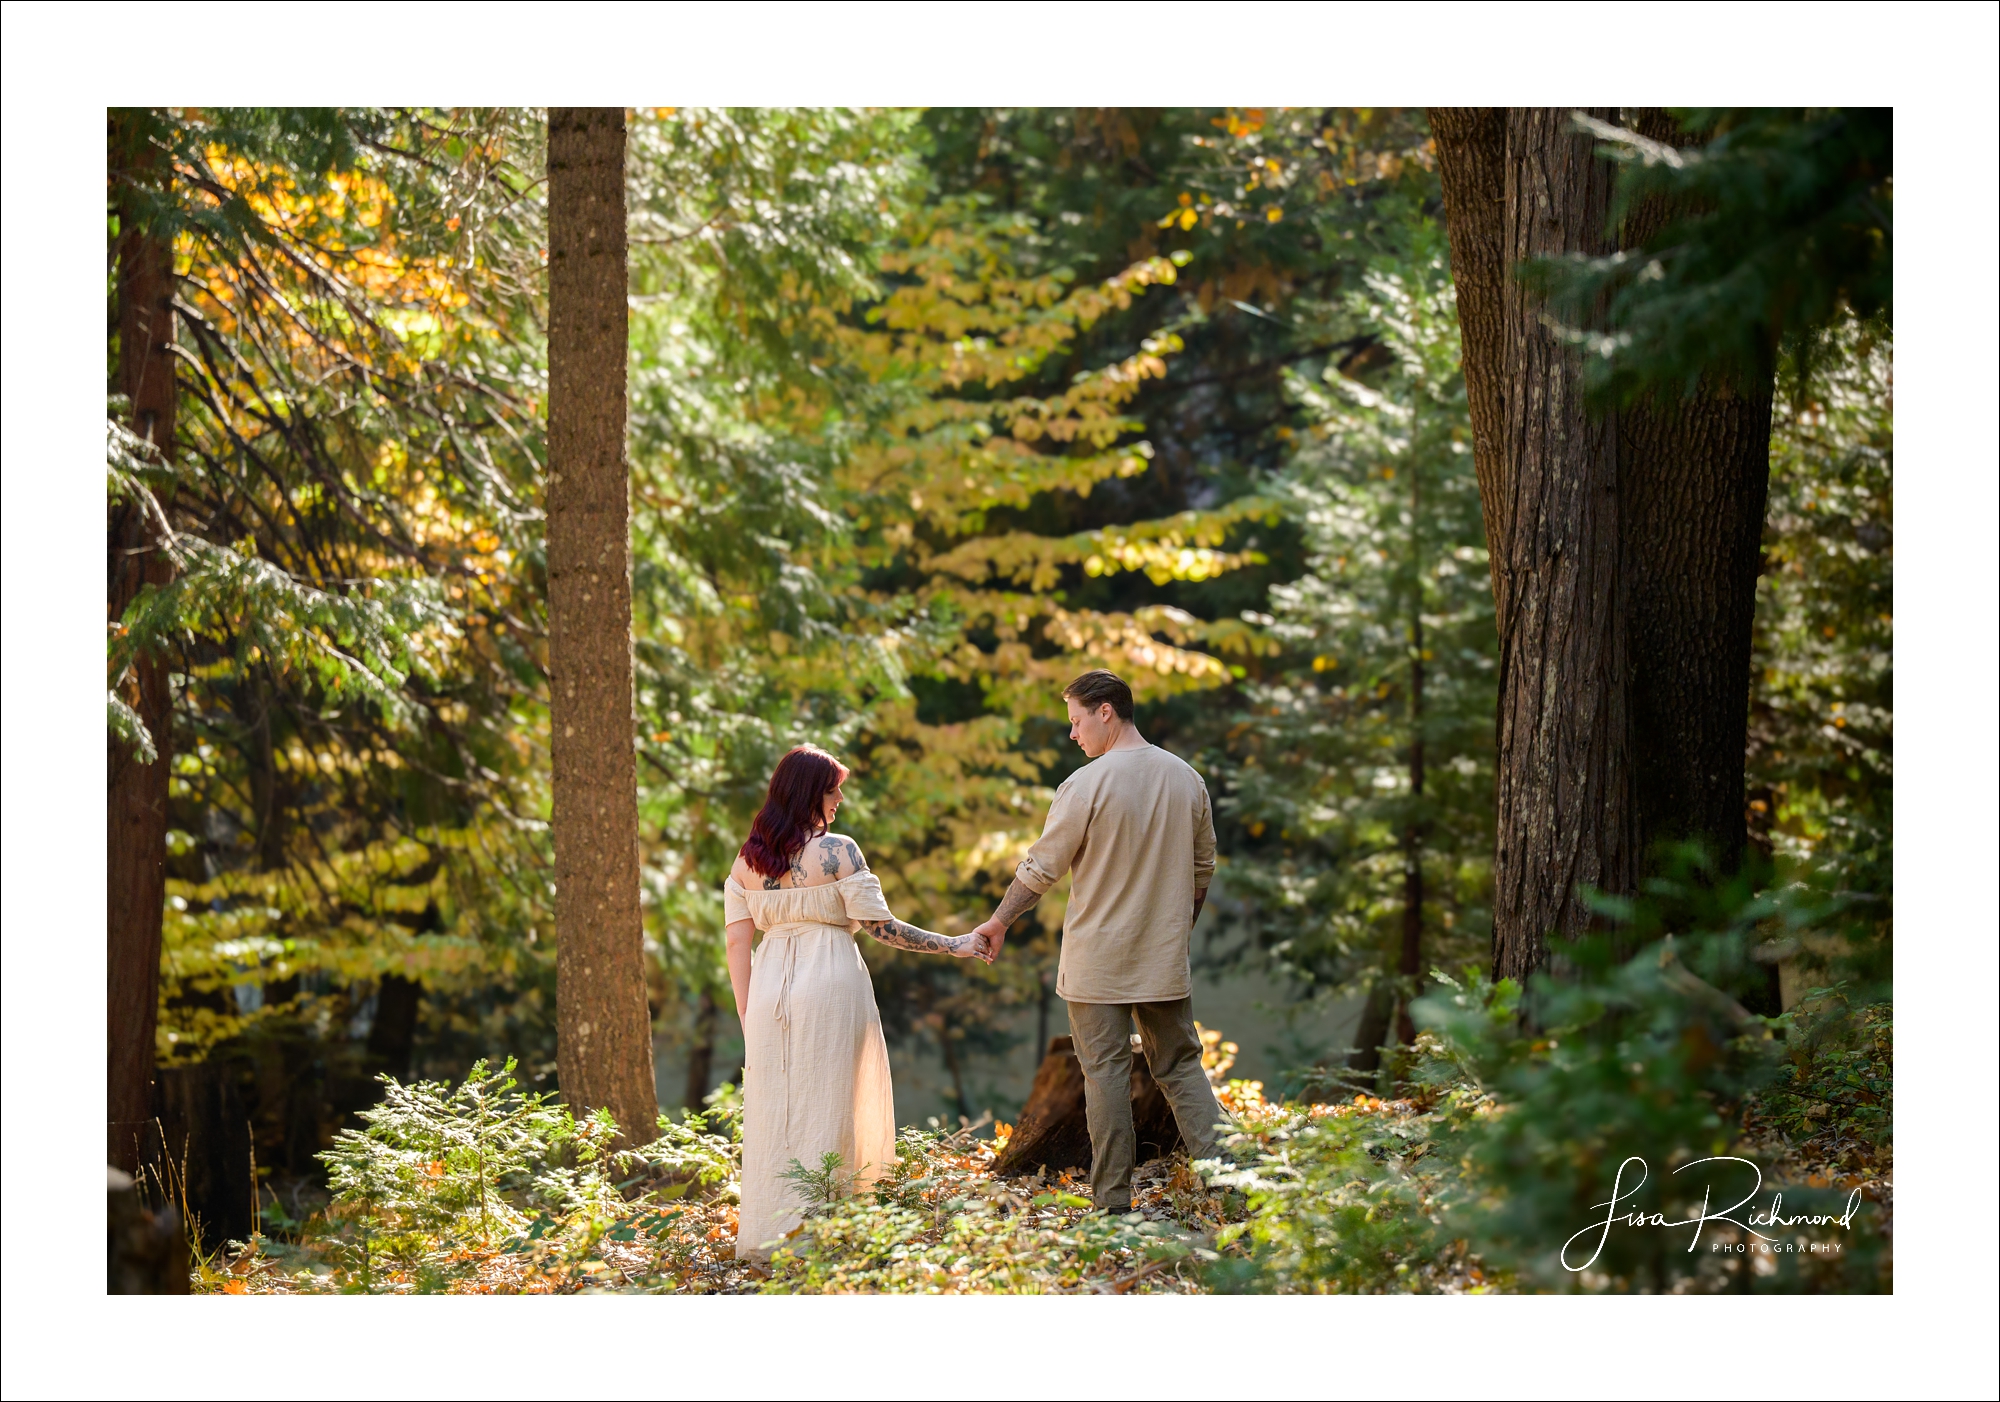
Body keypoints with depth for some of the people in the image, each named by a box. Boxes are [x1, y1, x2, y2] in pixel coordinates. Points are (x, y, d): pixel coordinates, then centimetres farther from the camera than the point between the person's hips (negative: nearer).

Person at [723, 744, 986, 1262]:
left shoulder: (747, 859, 7)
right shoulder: (837, 851, -7)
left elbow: (737, 941, 6)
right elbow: (880, 926, -8)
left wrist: (747, 1015, 11)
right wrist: (954, 945, 0)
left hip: (770, 987, 5)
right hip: (828, 986, -5)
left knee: (771, 1108, 10)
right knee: (822, 1109, 2)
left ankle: (763, 1238, 13)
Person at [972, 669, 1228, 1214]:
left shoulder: (1087, 784, -14)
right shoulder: (1186, 779, 4)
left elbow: (1041, 868, -9)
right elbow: (1203, 868, 13)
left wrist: (1000, 921, 4)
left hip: (1098, 960, -4)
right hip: (1165, 960, 5)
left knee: (1106, 1072, 2)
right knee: (1180, 1067, 12)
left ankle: (1113, 1201, 5)